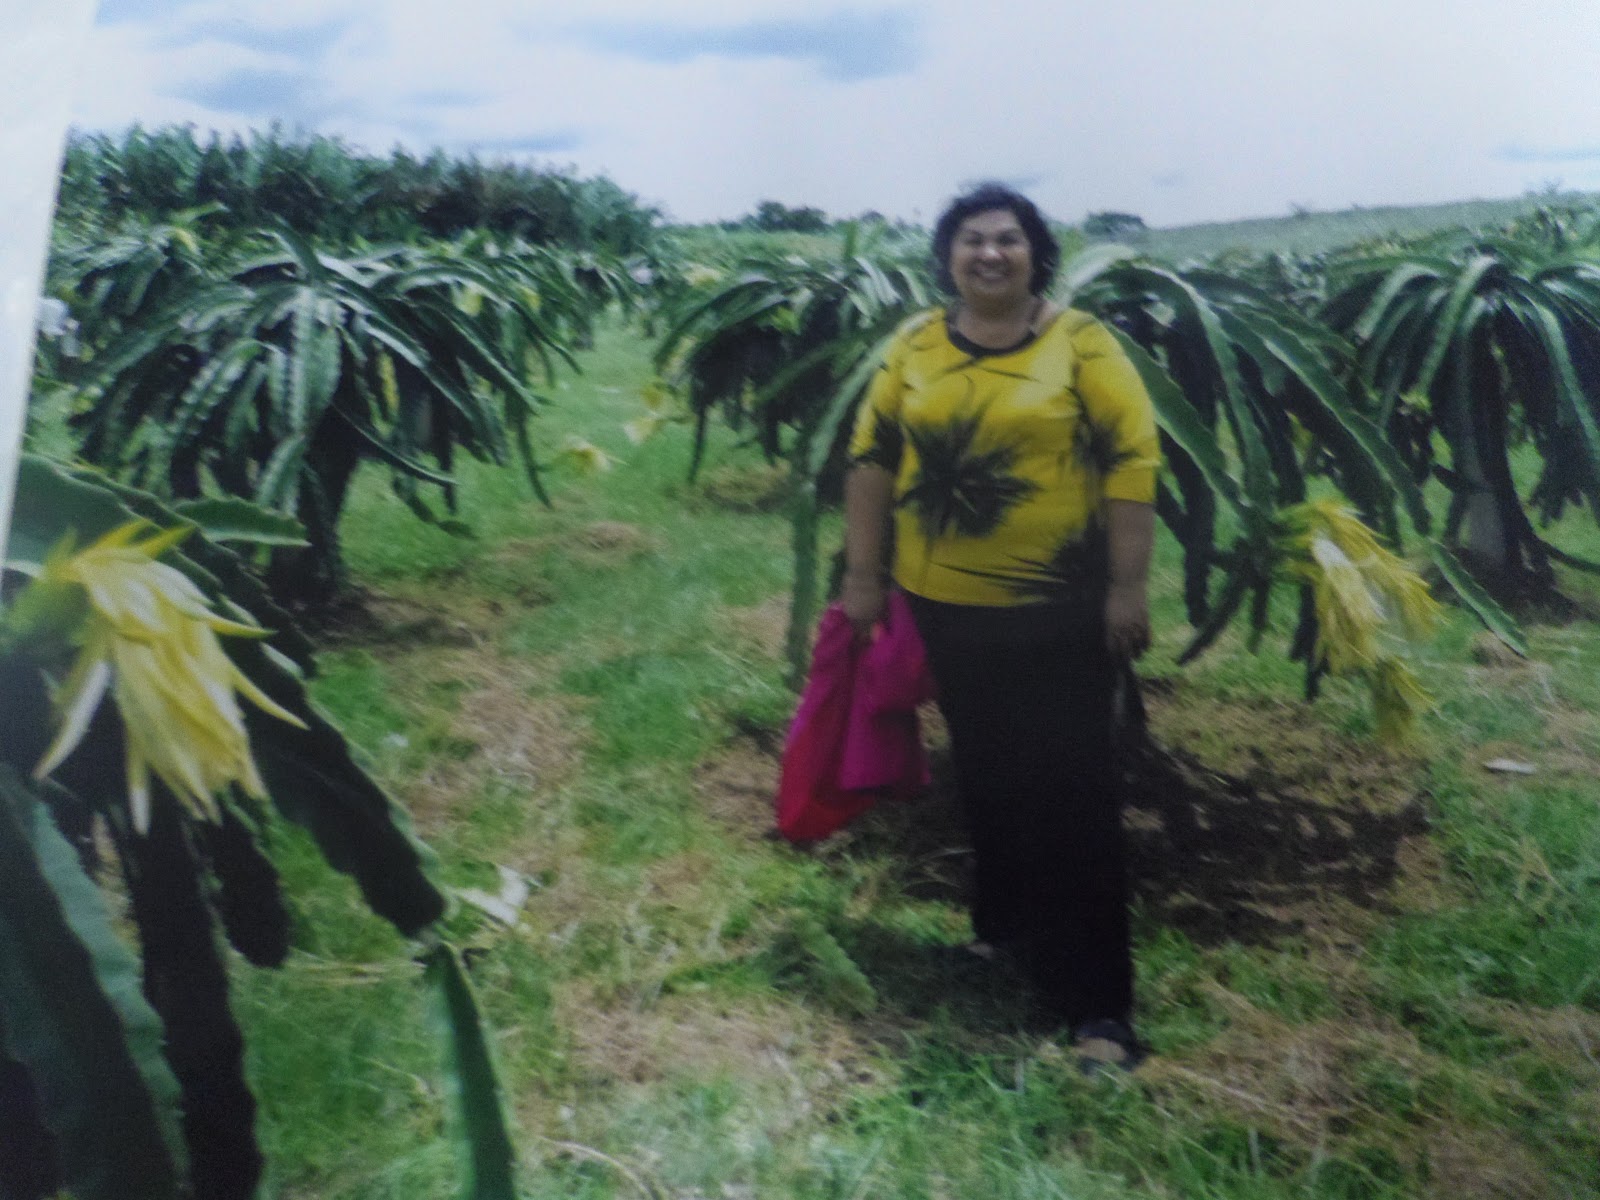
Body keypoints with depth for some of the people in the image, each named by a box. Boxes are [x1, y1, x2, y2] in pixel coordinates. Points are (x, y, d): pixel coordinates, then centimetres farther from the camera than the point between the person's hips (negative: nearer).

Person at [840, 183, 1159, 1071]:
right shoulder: (915, 345, 3)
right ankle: (1004, 925, 39)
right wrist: (863, 575, 5)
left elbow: (1132, 460, -9)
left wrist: (1127, 587, -12)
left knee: (1069, 793, -2)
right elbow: (872, 456, 7)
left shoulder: (1079, 343, -7)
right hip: (944, 603, 4)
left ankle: (1096, 1000, 5)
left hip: (1056, 609, -4)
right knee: (984, 775, 18)